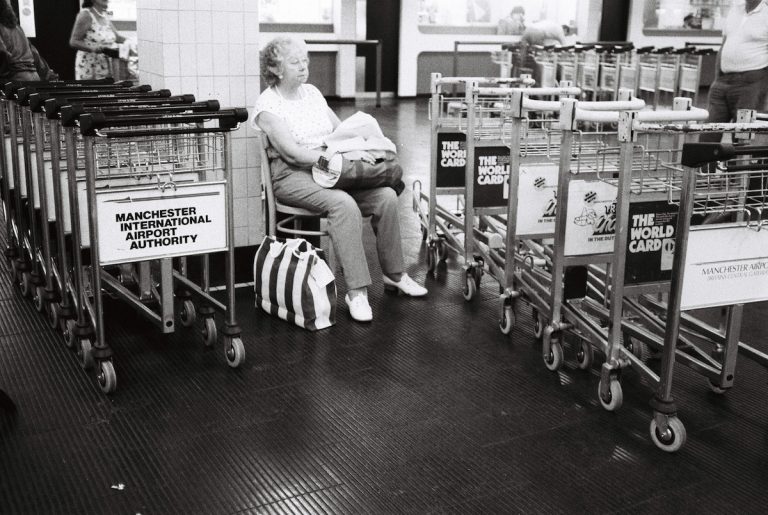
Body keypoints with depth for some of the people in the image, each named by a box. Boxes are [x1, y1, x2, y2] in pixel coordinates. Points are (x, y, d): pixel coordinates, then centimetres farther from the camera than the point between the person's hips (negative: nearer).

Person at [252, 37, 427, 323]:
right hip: (293, 175, -6)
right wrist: (339, 156, -25)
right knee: (344, 204, -35)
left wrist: (360, 150, -5)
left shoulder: (312, 92, 17)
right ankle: (356, 291, -31)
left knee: (386, 196, -16)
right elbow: (292, 152, -17)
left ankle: (394, 275, -1)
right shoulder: (267, 105, -5)